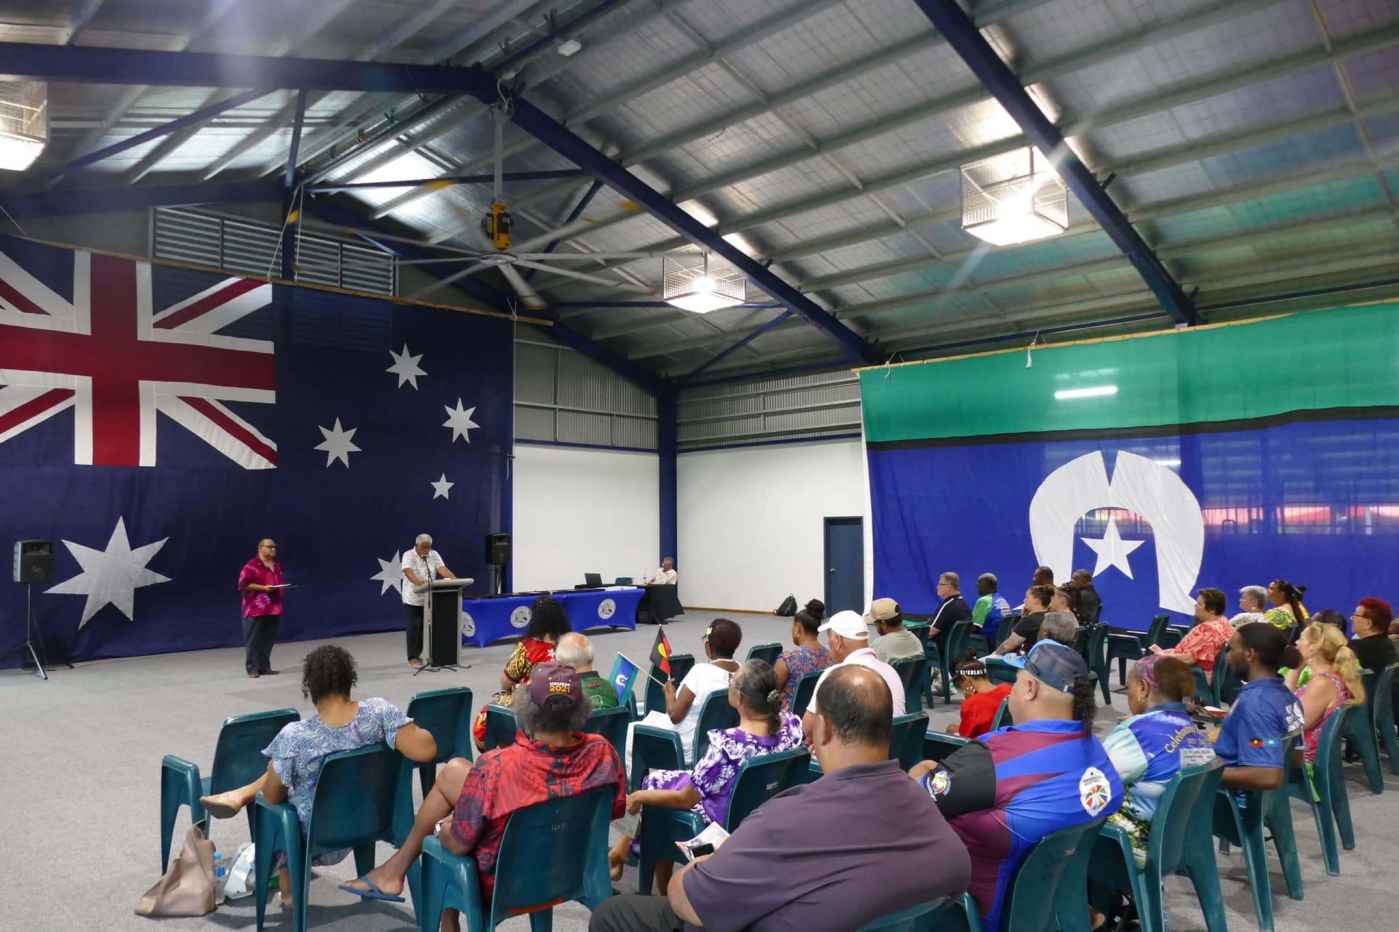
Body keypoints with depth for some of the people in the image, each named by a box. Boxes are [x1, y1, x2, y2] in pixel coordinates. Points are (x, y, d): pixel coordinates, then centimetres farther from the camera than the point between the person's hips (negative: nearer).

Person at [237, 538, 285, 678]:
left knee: (269, 640, 8)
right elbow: (243, 584, -14)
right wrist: (263, 588, -19)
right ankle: (252, 669, 3)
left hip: (273, 609, 7)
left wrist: (281, 588, 9)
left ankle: (264, 667, 15)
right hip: (255, 609, -7)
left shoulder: (277, 566, 15)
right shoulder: (251, 566, -9)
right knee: (253, 640, -2)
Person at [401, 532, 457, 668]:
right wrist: (418, 582, -45)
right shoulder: (408, 555, -9)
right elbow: (408, 572, -25)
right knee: (414, 628, -3)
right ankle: (413, 657, 5)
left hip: (430, 598, 4)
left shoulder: (434, 555, 5)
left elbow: (442, 569, -8)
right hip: (413, 598, -4)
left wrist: (455, 579, -26)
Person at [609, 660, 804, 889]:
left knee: (656, 781, 18)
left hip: (725, 820, -6)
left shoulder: (727, 744, -37)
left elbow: (685, 799, -21)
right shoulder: (792, 724, -20)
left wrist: (640, 796, -7)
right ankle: (622, 850, 37)